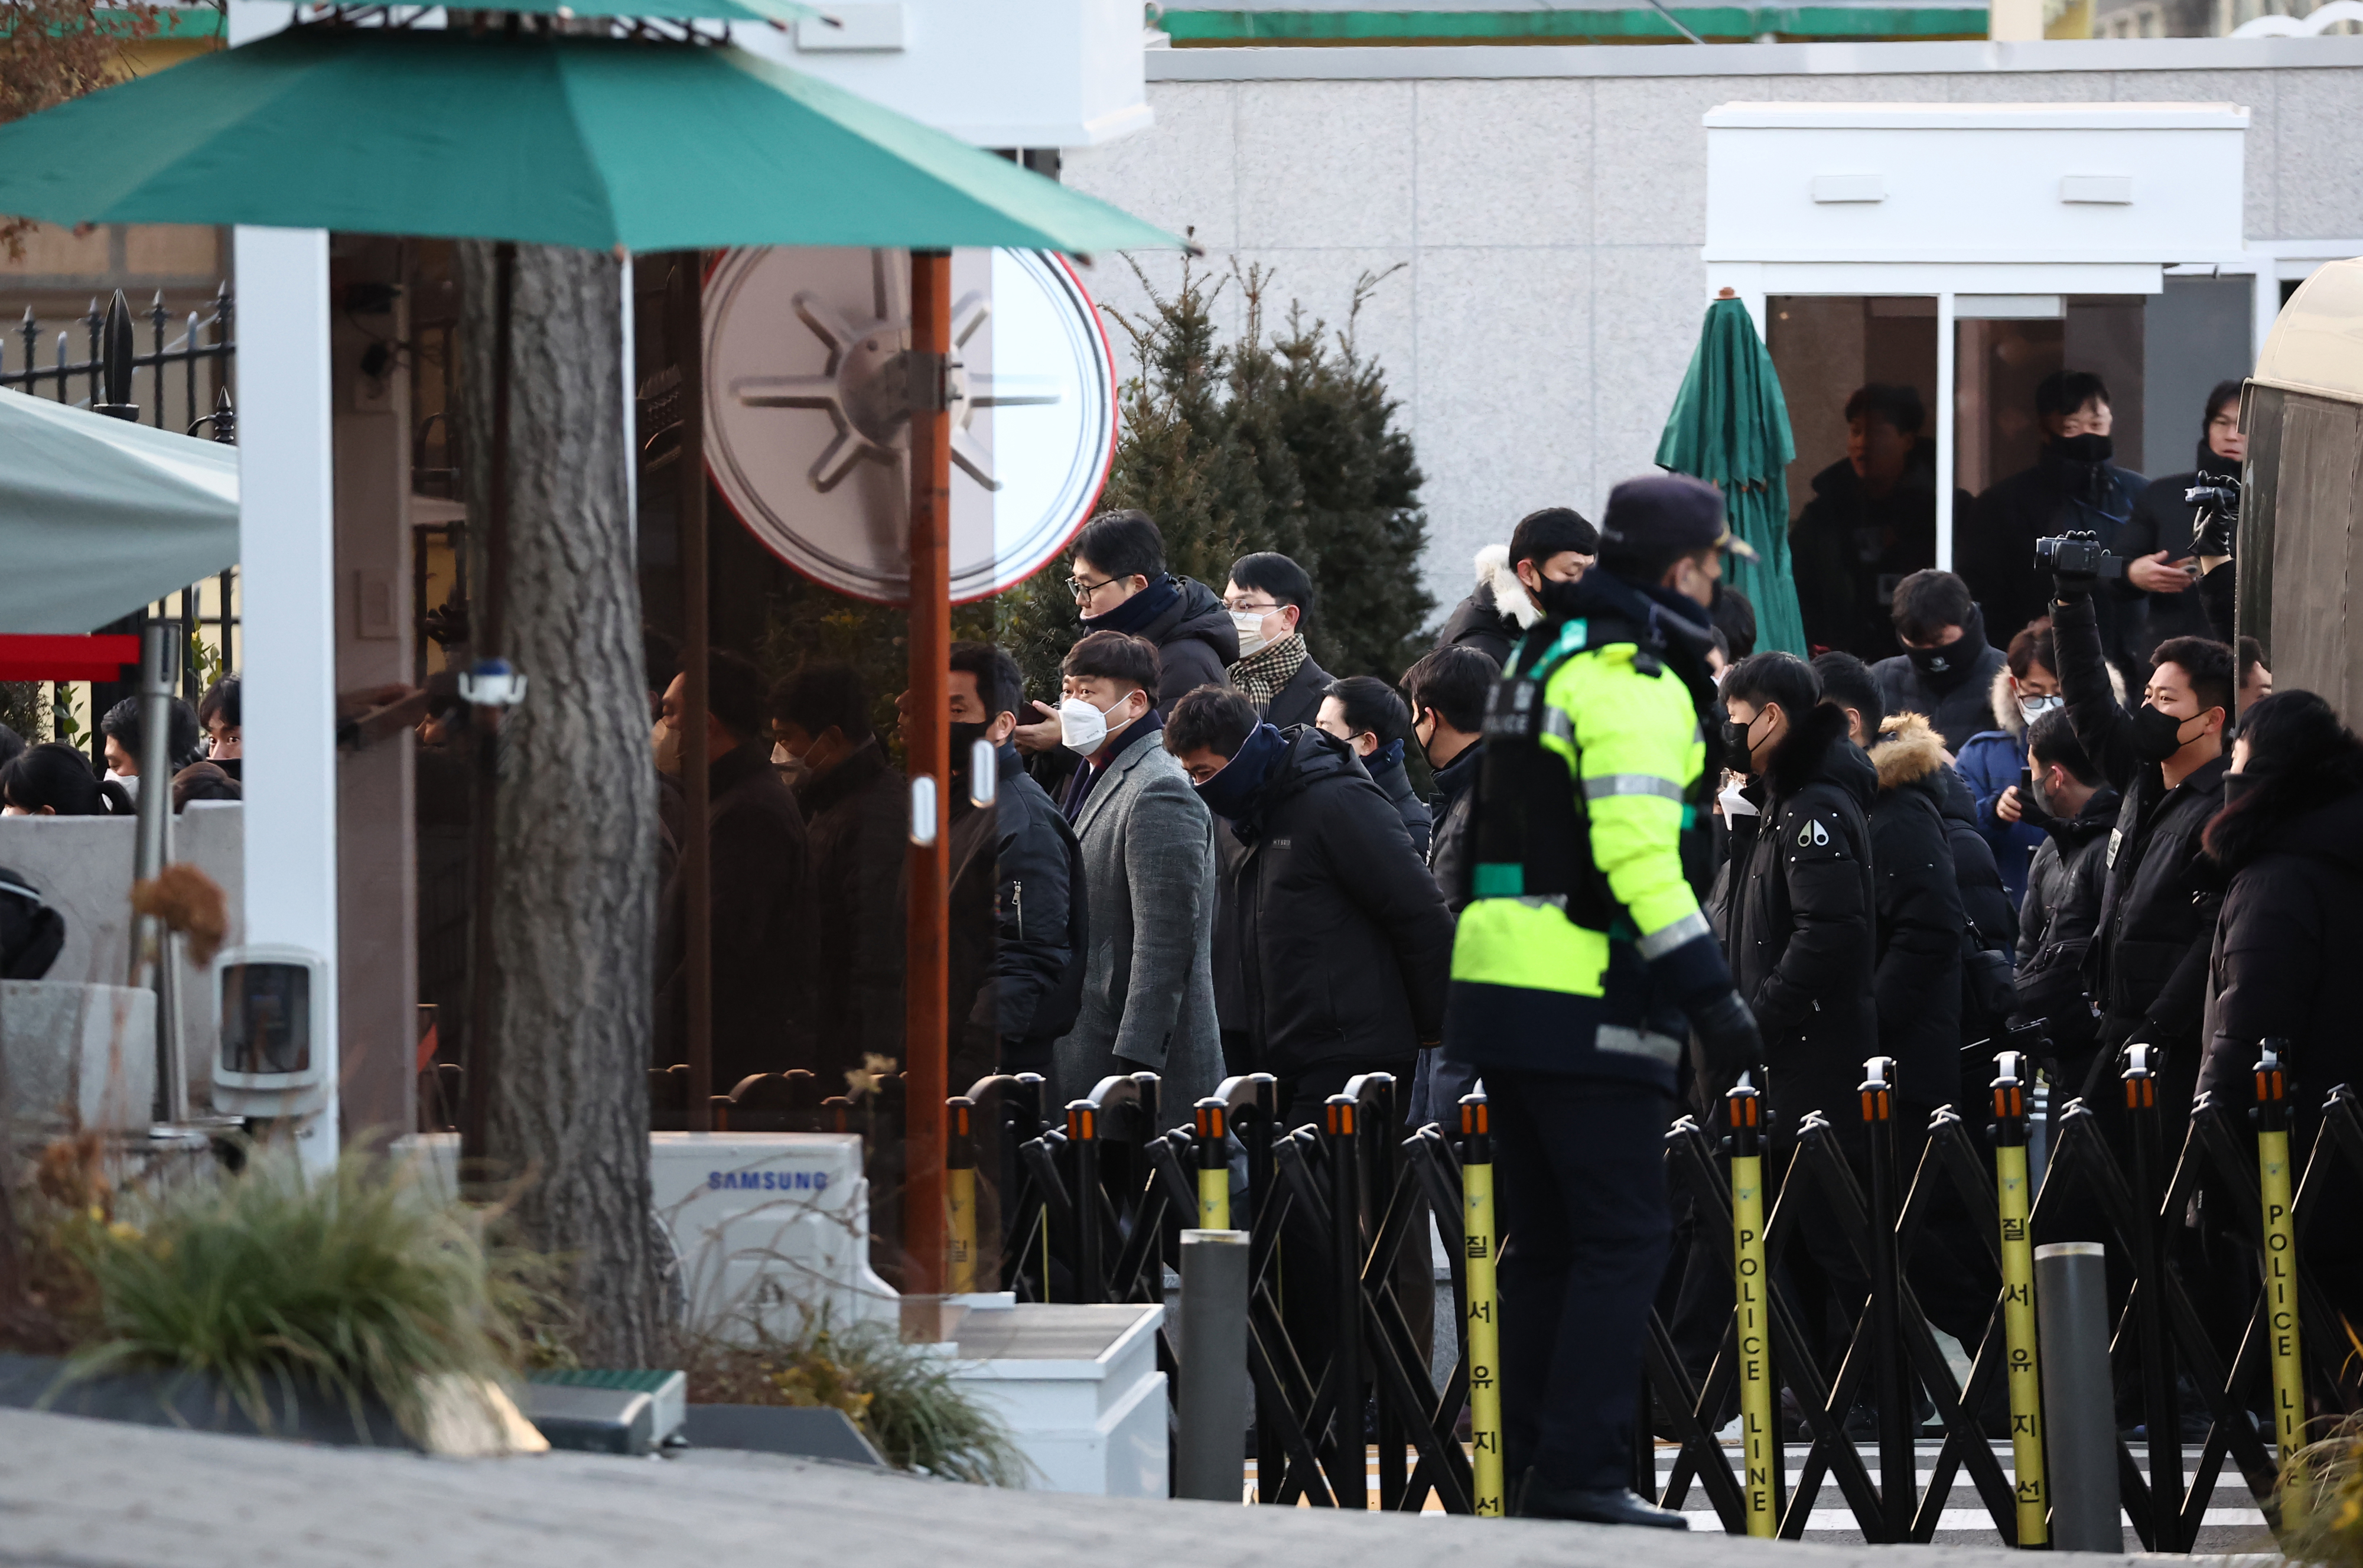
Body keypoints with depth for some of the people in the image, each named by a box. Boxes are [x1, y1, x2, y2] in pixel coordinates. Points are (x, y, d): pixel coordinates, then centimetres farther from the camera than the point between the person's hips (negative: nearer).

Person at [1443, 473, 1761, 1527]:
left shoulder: (1543, 656, 18)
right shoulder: (1635, 682, -12)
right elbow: (1636, 850, -22)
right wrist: (1711, 994, -23)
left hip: (1499, 990, 9)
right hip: (1588, 1005, -9)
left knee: (1547, 1242, 12)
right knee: (1624, 1238, -7)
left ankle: (1535, 1467, 12)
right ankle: (1579, 1473, -12)